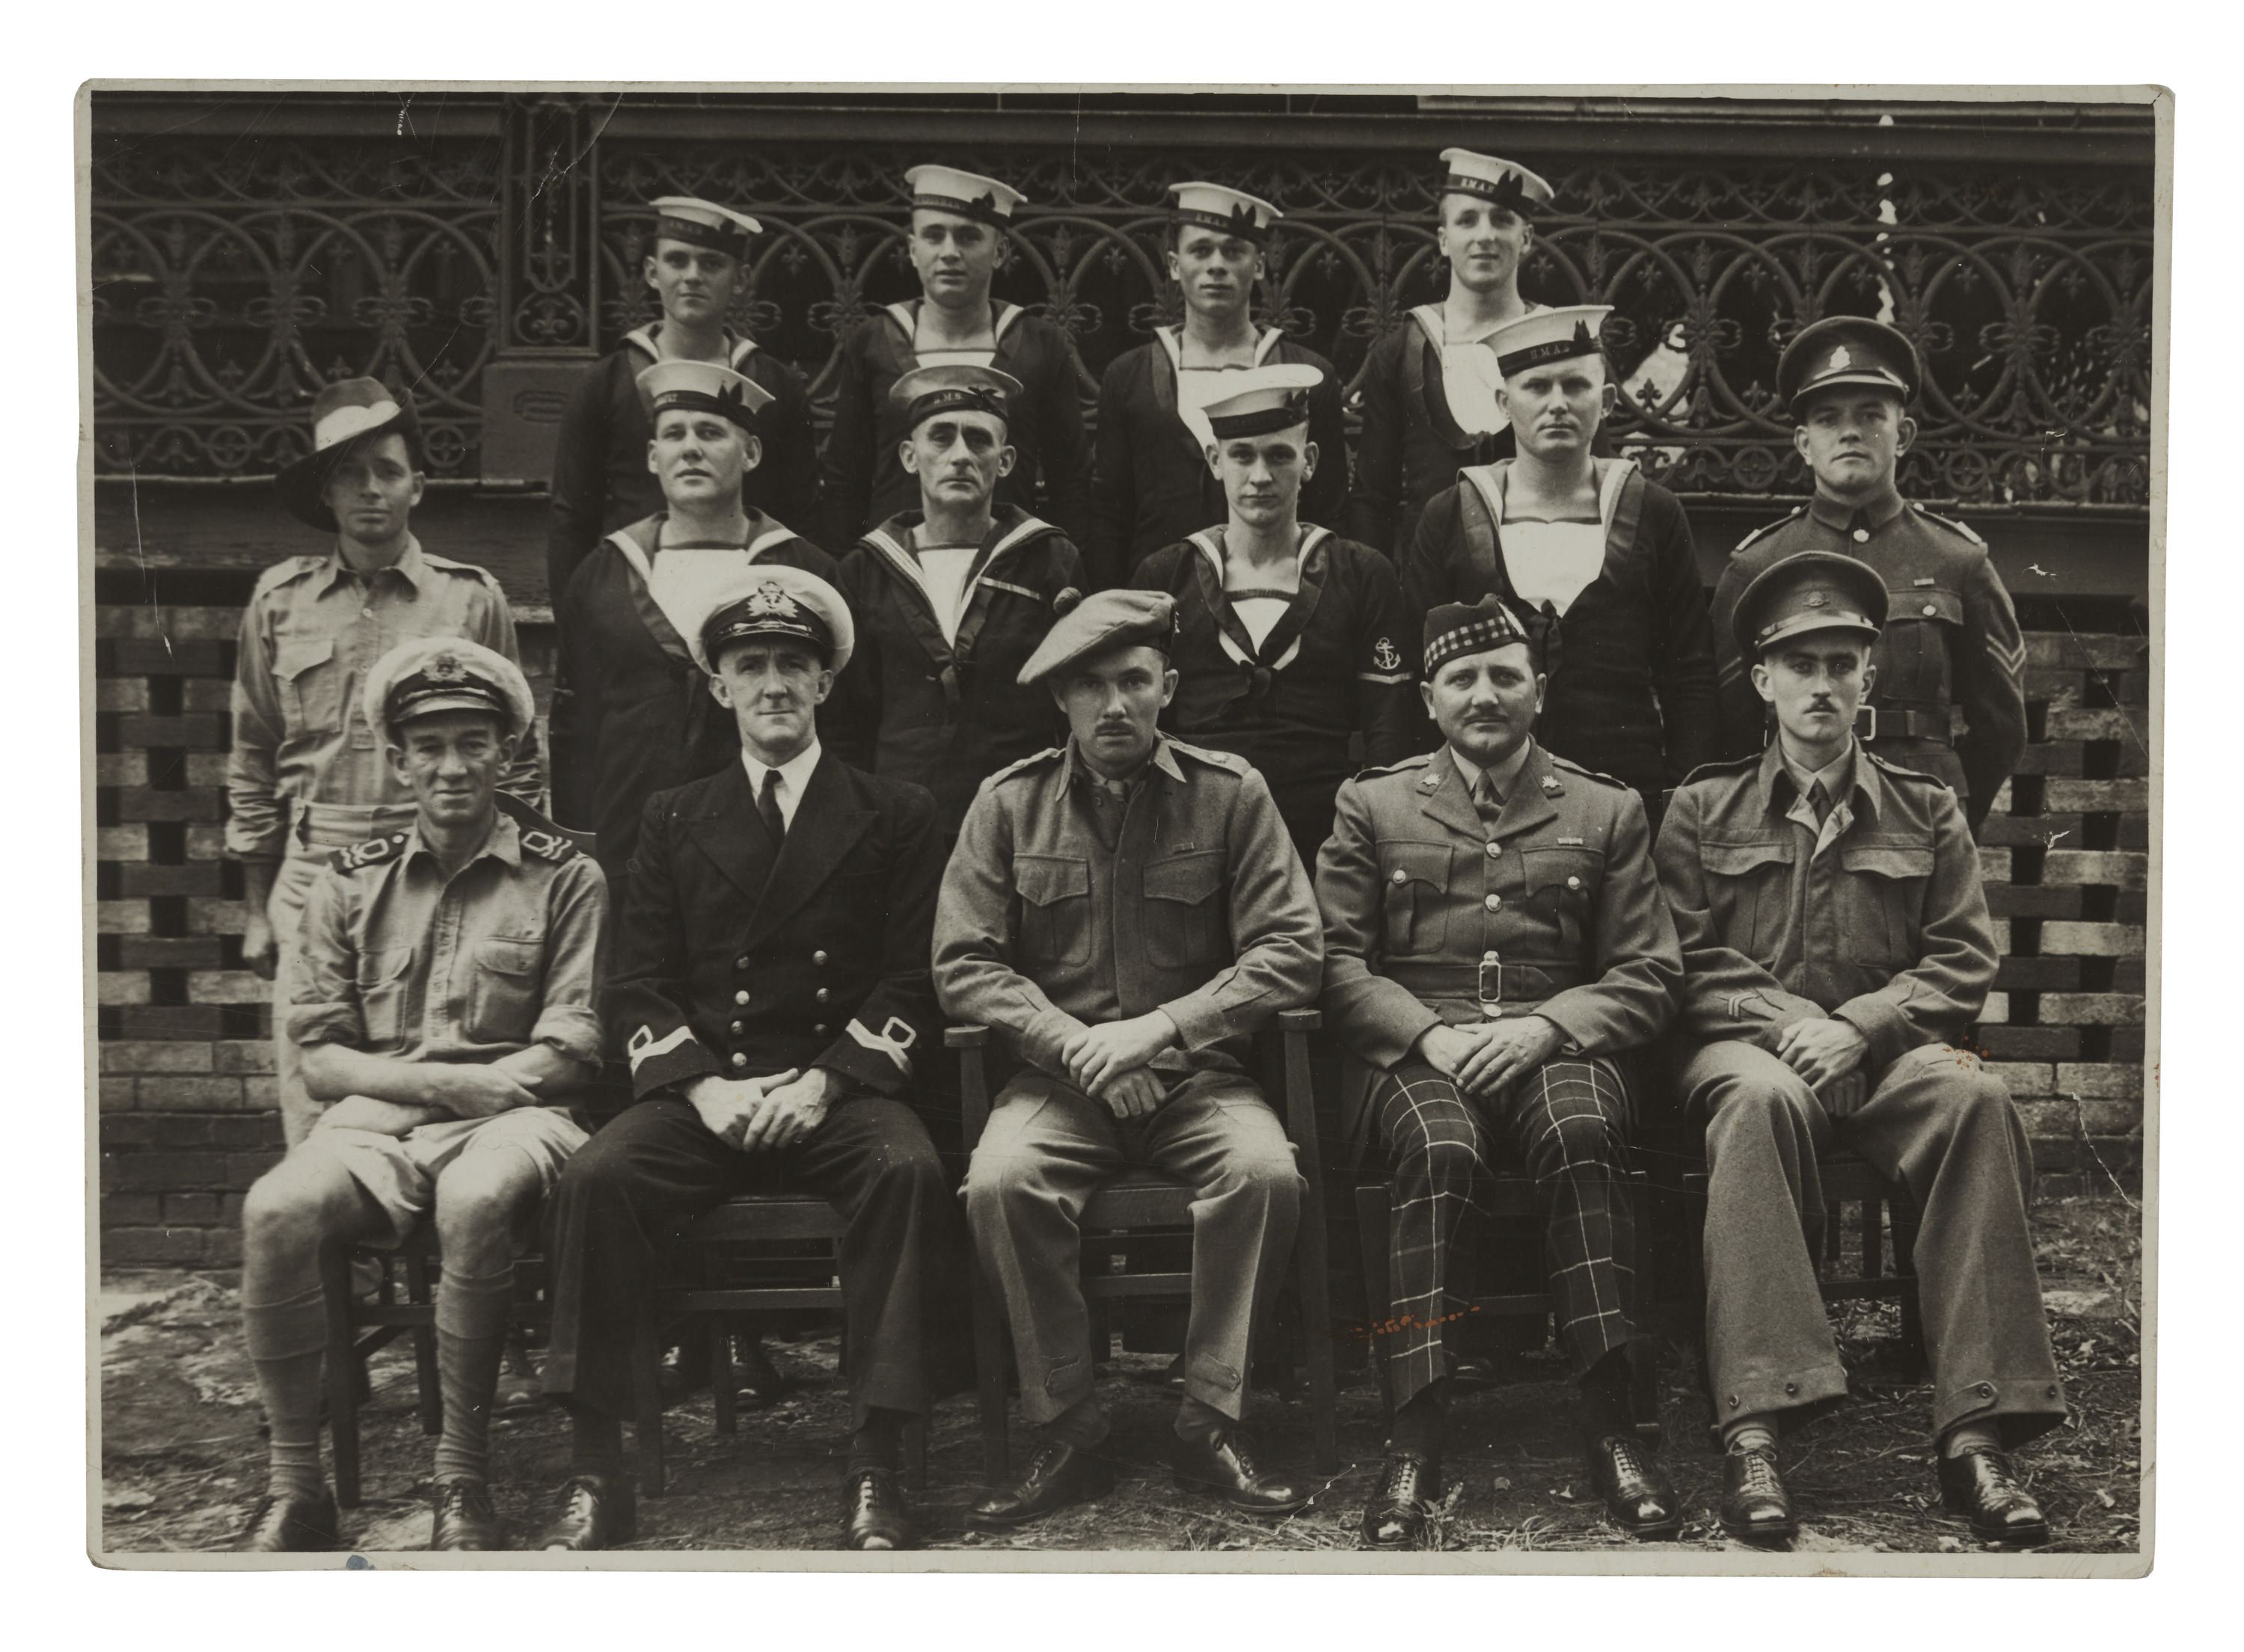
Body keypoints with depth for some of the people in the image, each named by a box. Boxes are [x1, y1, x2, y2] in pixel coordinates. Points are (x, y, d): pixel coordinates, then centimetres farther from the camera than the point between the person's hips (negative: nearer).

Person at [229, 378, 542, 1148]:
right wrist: (256, 910, 14)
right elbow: (253, 766, 15)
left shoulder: (473, 600, 4)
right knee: (312, 1121, 1)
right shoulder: (280, 599, 9)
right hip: (312, 876, 2)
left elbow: (515, 762, 7)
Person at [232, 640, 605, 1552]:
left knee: (474, 1203, -37)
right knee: (275, 1210, -29)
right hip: (375, 1118, 2)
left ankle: (462, 1482, -21)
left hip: (507, 1117, -2)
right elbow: (321, 1058, 8)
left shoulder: (563, 877, 7)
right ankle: (293, 1487, -15)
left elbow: (570, 1051, 1)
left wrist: (472, 1086, -13)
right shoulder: (350, 882, 14)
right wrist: (446, 1080, -10)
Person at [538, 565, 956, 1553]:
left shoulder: (896, 816, 12)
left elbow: (913, 982, 2)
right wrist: (703, 1084, -10)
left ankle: (873, 1469, -27)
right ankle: (595, 1474, -19)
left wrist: (824, 1081, -13)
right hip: (700, 1089, 2)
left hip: (844, 1089, -1)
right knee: (595, 1179, -28)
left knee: (907, 1171, -34)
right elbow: (638, 987, 9)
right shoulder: (674, 821, 17)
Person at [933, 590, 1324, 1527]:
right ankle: (1067, 1438, -15)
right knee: (1000, 1182, -30)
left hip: (1198, 1072, 0)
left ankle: (1211, 1429, -14)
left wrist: (1160, 1027, -16)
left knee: (1266, 1172, -30)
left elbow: (1290, 952, -4)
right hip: (1059, 1074, 0)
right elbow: (963, 965, 0)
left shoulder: (1230, 795, 3)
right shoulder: (1009, 803, 6)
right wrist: (1075, 1043, -15)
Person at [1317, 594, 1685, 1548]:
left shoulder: (1607, 812, 16)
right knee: (1439, 1148, -35)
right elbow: (1336, 962, 6)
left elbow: (1648, 975, 8)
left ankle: (1609, 1427, -31)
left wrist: (1544, 1026, -11)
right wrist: (1429, 1034, -12)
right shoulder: (1372, 805, 15)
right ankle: (1416, 1443, -35)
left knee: (1584, 1137, -35)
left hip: (1557, 1047, 1)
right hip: (1413, 1052, 0)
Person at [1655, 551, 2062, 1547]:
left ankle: (1975, 1429, -33)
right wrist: (1783, 1021, -13)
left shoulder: (1927, 813, 17)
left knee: (1976, 1101, -33)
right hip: (1742, 1044, -1)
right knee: (1762, 1100, -39)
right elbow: (1686, 964, 6)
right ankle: (1754, 1431, -44)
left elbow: (1963, 964, 8)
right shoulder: (1703, 811, 14)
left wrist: (1858, 1026, -10)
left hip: (1883, 1050, 2)